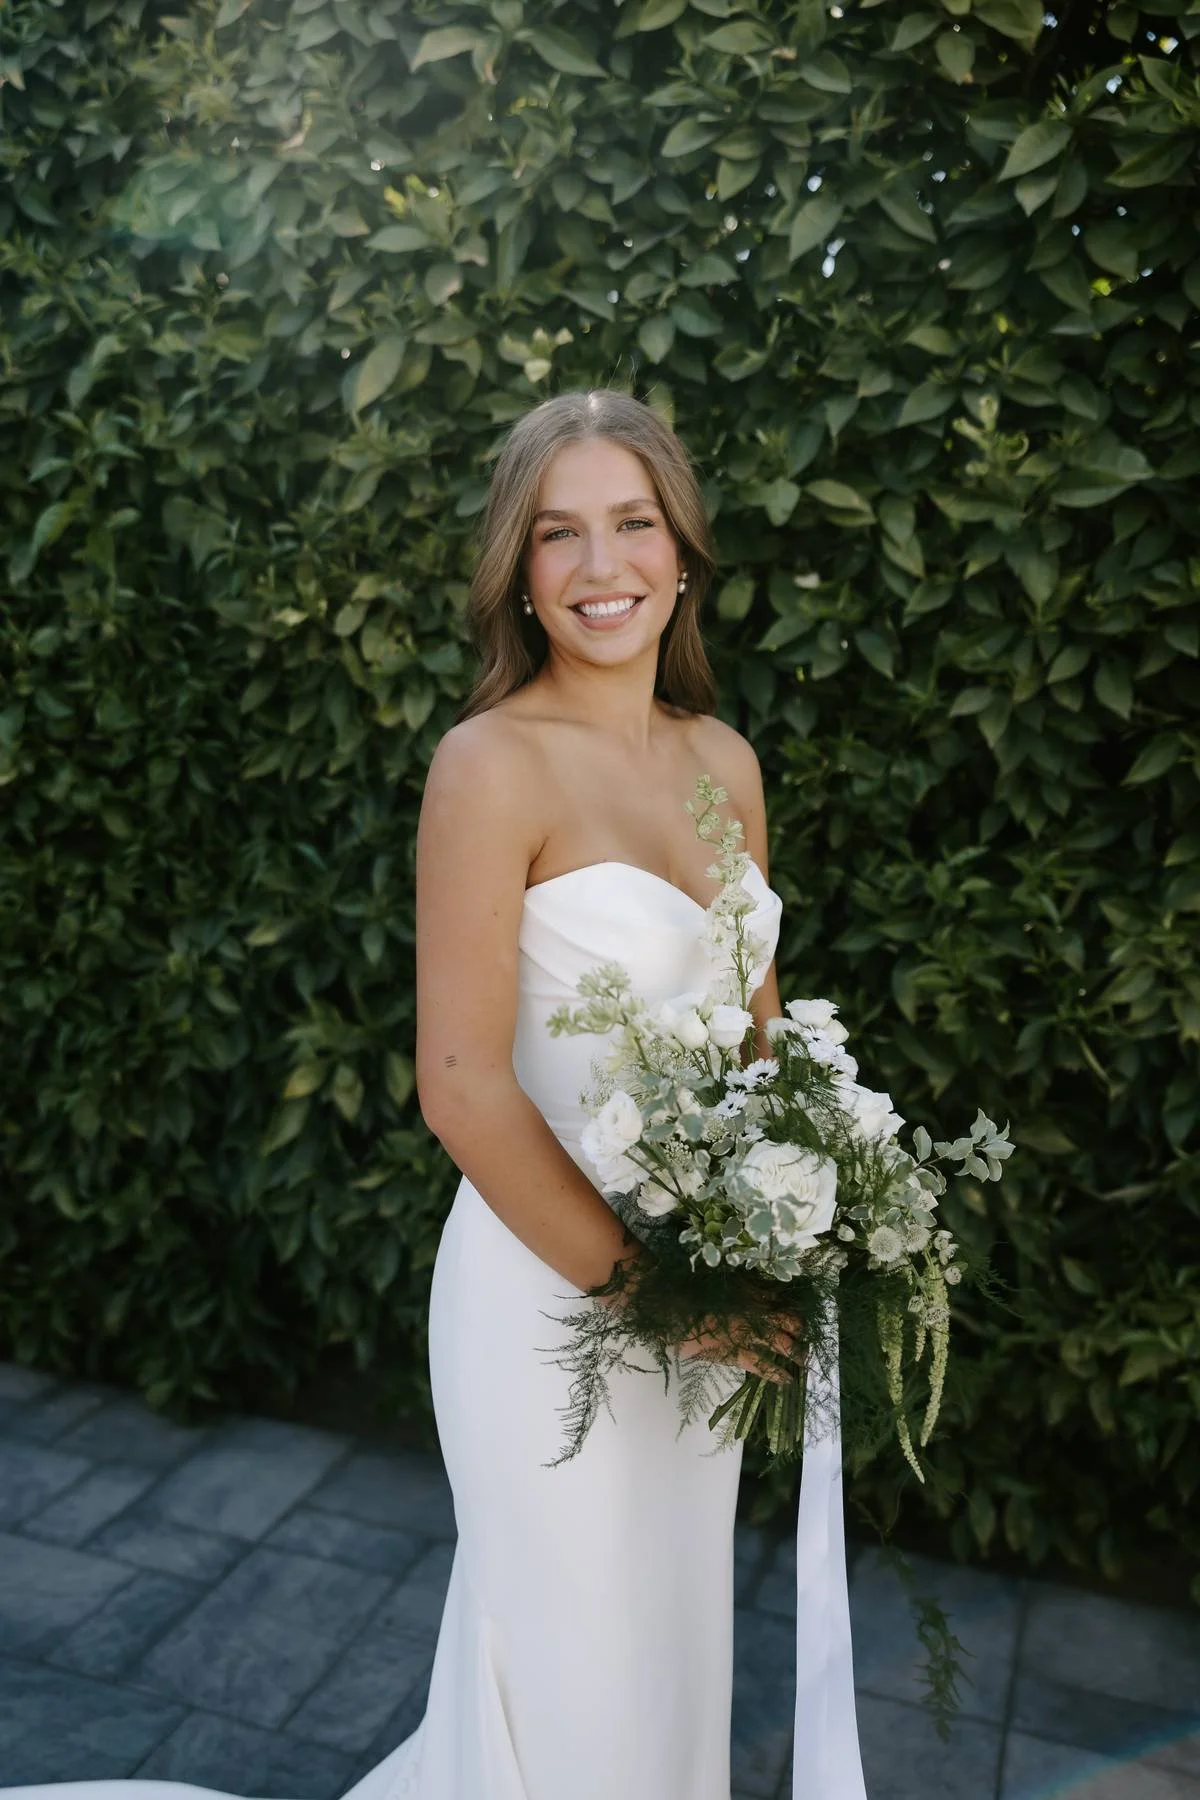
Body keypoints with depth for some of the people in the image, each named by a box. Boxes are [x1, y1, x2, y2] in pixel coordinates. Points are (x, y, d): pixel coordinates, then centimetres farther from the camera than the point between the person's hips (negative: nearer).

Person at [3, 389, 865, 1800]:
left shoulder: (725, 759, 4)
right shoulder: (493, 763, -17)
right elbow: (462, 1087, -21)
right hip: (548, 1282, -6)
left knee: (674, 1650, 25)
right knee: (574, 1685, 15)